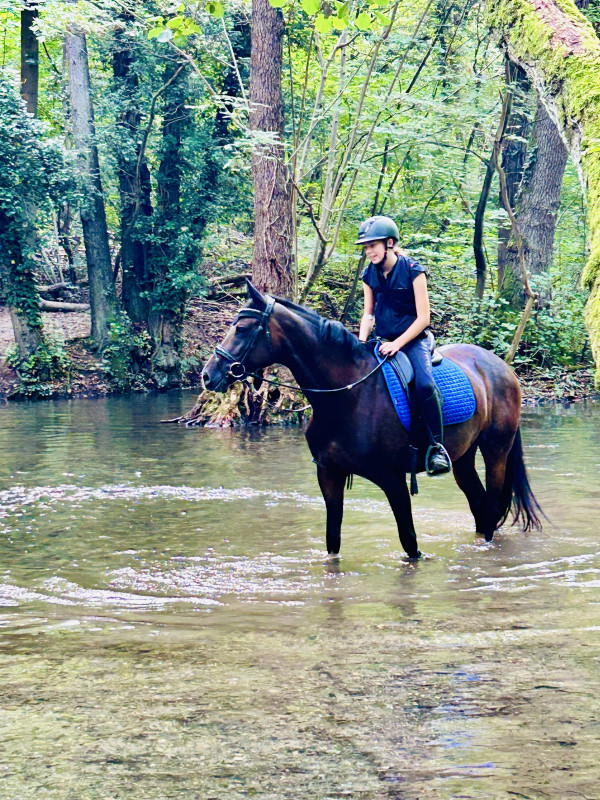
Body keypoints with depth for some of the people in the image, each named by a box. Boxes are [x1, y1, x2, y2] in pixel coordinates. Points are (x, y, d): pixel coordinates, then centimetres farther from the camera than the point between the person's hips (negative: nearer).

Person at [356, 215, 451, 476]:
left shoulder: (413, 271, -10)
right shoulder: (369, 275, 6)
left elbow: (423, 318, -11)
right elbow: (368, 314, 13)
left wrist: (397, 344, -20)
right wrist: (361, 341, -7)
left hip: (413, 340, -6)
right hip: (383, 342, 6)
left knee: (424, 385, -31)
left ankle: (436, 446, -20)